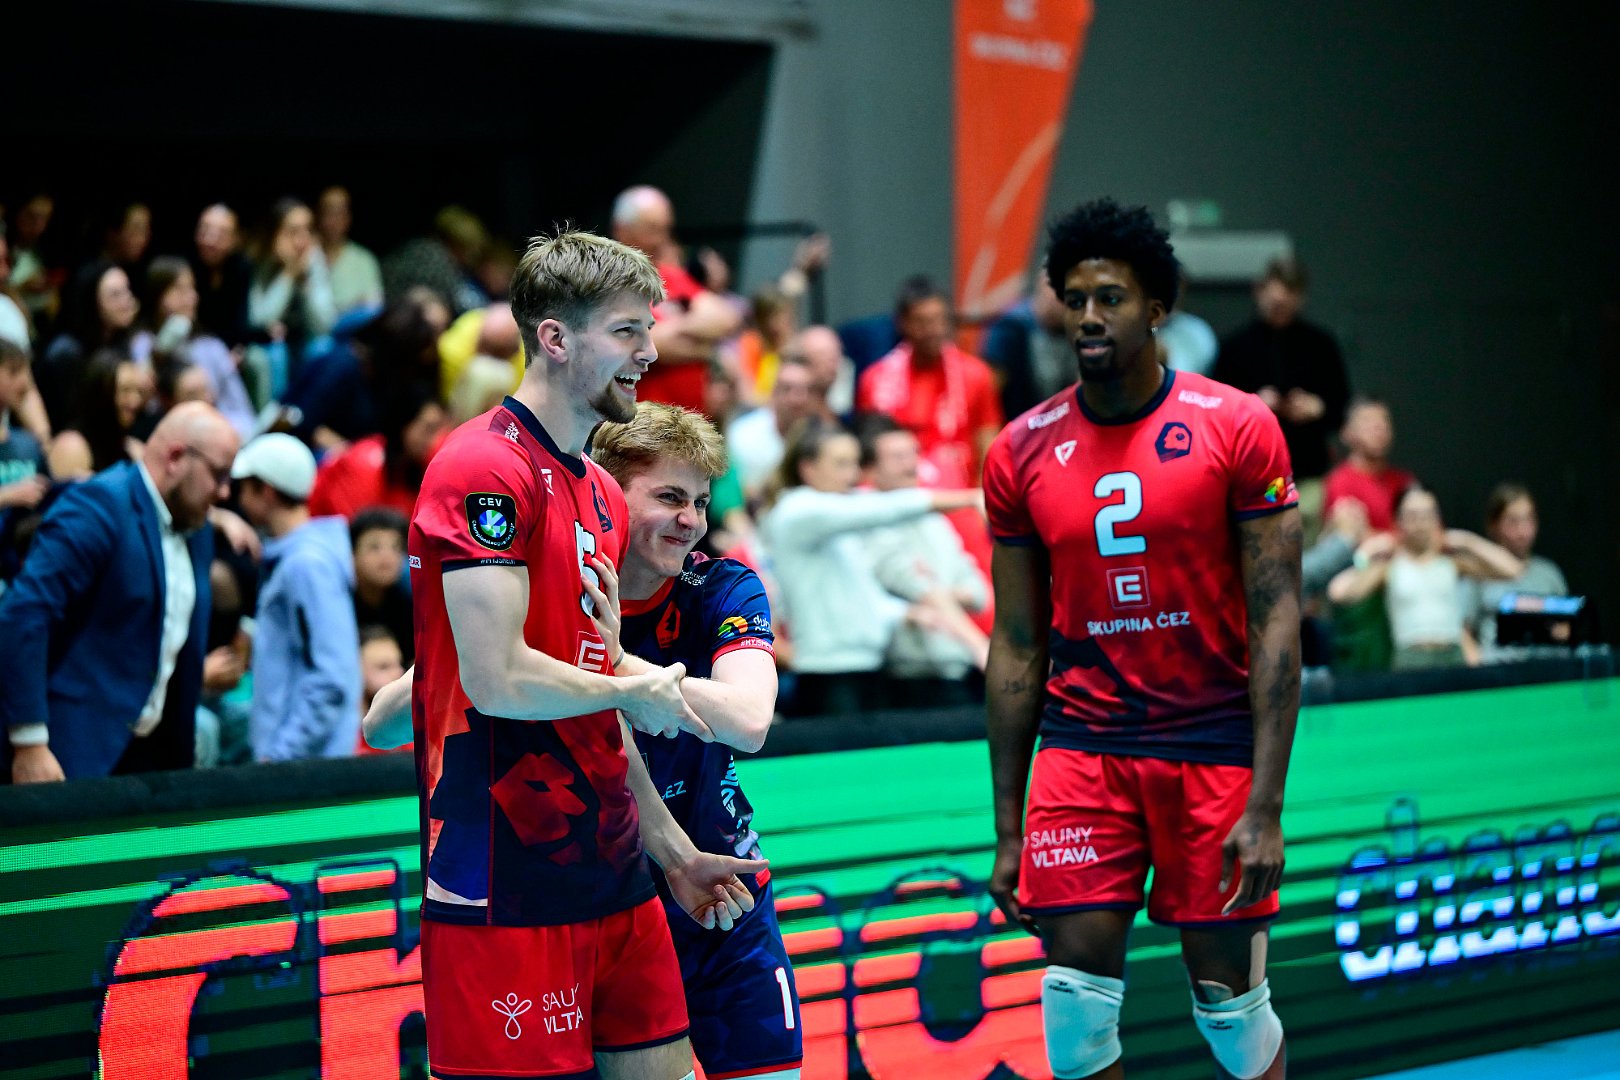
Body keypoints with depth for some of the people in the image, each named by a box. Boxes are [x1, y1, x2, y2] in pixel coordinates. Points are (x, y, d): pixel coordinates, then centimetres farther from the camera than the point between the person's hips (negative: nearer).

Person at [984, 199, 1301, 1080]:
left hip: (1214, 744, -2)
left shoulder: (1236, 428, -4)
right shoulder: (1021, 453, 4)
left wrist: (1265, 807, -13)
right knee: (1077, 1001, -5)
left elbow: (1275, 620, -6)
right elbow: (1016, 647, 8)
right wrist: (1008, 830, 6)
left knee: (1231, 1002, 2)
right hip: (1081, 745, 2)